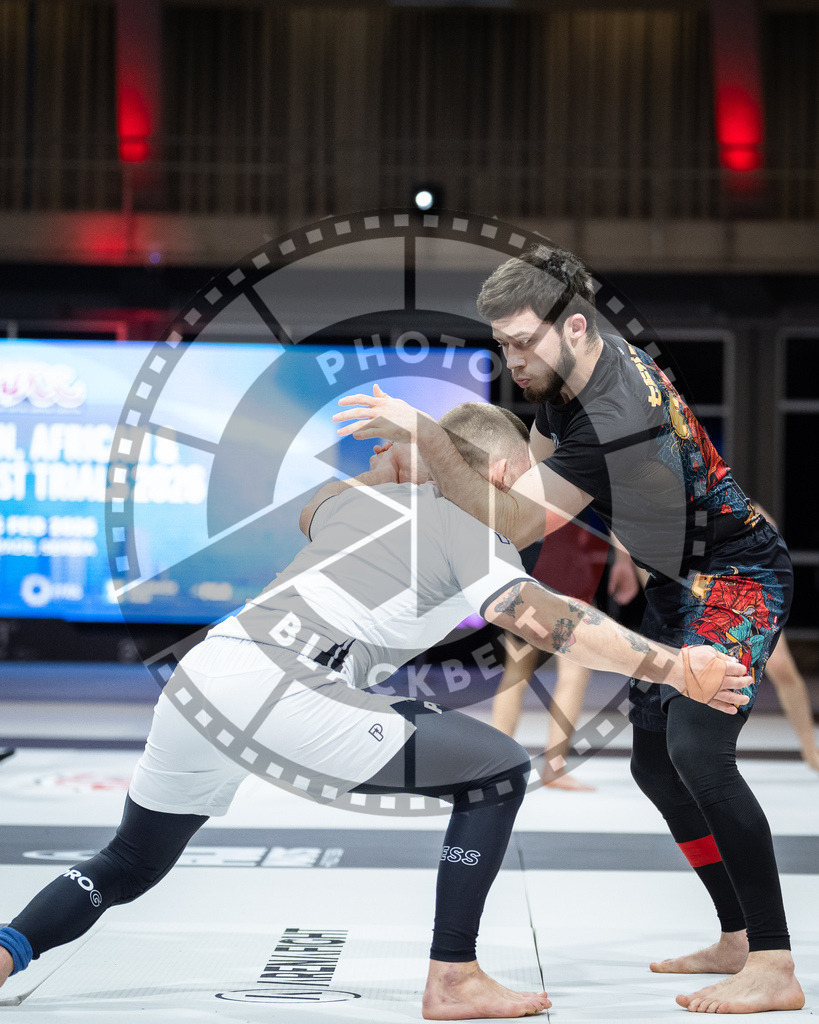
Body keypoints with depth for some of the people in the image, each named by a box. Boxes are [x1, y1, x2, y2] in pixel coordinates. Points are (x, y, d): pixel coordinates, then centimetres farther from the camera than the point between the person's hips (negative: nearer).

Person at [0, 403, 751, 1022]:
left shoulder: (366, 499, 25)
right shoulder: (472, 533, 5)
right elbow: (548, 622, -13)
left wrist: (391, 466, 52)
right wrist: (676, 669, -18)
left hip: (198, 679, 8)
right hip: (281, 704, -7)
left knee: (129, 865, 28)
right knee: (498, 772, 3)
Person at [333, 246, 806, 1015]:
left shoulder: (615, 418, -32)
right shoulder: (564, 378, 0)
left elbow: (512, 527, -32)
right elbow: (538, 466, 17)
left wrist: (426, 439, -38)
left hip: (738, 580, -10)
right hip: (681, 583, 11)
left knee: (696, 749, -27)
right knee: (654, 762, 11)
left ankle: (774, 969, -27)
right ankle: (738, 939, 20)